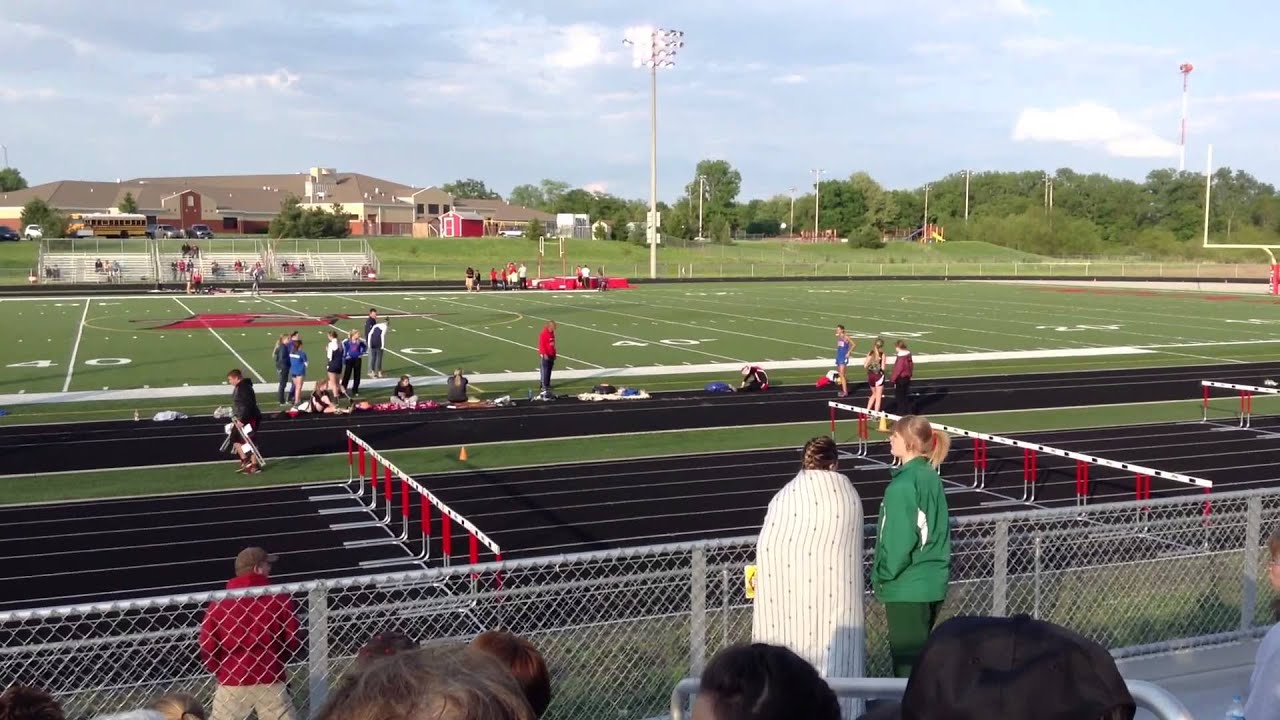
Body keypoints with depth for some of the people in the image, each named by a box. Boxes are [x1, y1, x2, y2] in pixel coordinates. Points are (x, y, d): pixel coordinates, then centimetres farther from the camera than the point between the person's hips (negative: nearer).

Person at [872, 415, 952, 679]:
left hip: (907, 588, -8)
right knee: (920, 650, 18)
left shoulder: (903, 486, -19)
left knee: (906, 660, 2)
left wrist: (883, 577, -7)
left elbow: (900, 540, -19)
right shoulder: (932, 478, 7)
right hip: (933, 583, 8)